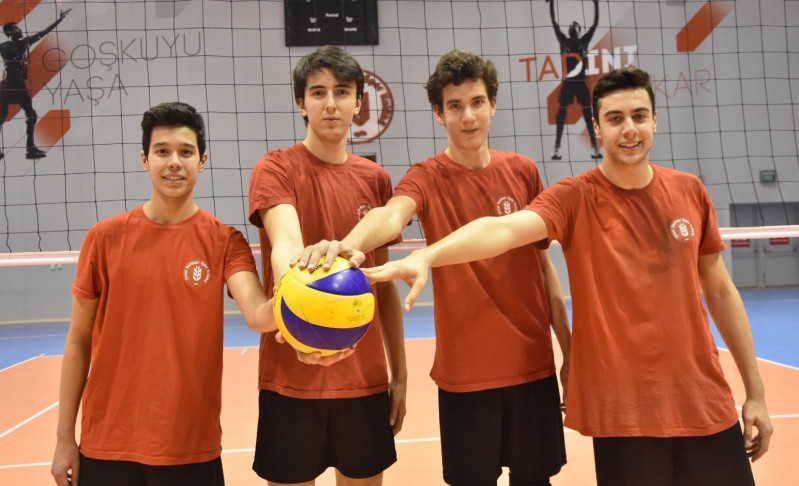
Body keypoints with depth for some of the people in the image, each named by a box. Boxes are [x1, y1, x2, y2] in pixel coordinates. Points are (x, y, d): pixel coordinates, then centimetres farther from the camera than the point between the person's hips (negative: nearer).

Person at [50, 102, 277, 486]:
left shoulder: (225, 241, -5)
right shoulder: (105, 237, -1)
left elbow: (257, 314, -22)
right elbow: (79, 341, 4)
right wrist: (65, 438, 3)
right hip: (105, 445, 1)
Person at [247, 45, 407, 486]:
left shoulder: (376, 179, 6)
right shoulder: (275, 169, -6)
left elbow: (385, 284, 10)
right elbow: (286, 245, -26)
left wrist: (399, 371, 9)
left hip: (366, 379, 4)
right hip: (291, 379, -3)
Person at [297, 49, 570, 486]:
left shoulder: (522, 171, 4)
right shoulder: (427, 178, -6)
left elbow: (543, 262, 10)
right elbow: (392, 215, -29)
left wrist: (568, 349, 8)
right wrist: (349, 244, -52)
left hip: (534, 363, 3)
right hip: (465, 372, -3)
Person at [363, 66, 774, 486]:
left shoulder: (690, 192, 3)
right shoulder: (575, 198, -10)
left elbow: (720, 292, 10)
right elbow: (504, 228, -29)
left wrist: (755, 390, 11)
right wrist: (426, 256, -48)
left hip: (707, 403, 4)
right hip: (622, 411, -3)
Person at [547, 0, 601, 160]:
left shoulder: (584, 41, 9)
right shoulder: (564, 41, 9)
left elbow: (595, 24, 5)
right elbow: (554, 22, 5)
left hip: (581, 83, 0)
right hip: (567, 83, 0)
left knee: (588, 114, 0)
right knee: (561, 113, -5)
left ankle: (594, 147, 1)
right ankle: (557, 147, -5)